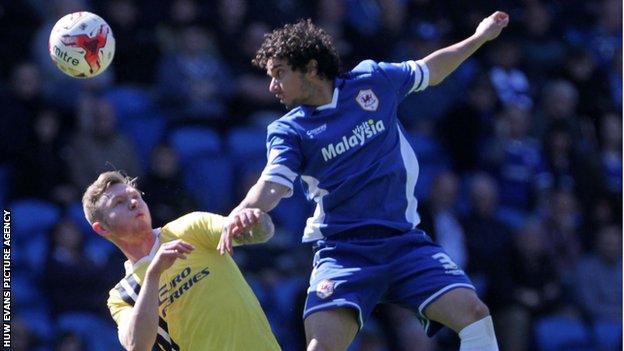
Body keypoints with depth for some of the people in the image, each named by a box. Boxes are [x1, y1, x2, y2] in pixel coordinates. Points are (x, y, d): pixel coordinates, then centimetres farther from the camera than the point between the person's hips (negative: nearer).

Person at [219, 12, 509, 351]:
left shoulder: (373, 81, 4)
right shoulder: (287, 131, -1)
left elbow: (429, 71, 23)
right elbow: (272, 186, -16)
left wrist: (479, 37, 27)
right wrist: (240, 215, -37)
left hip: (405, 241, 2)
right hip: (342, 252, -2)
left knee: (473, 313, -16)